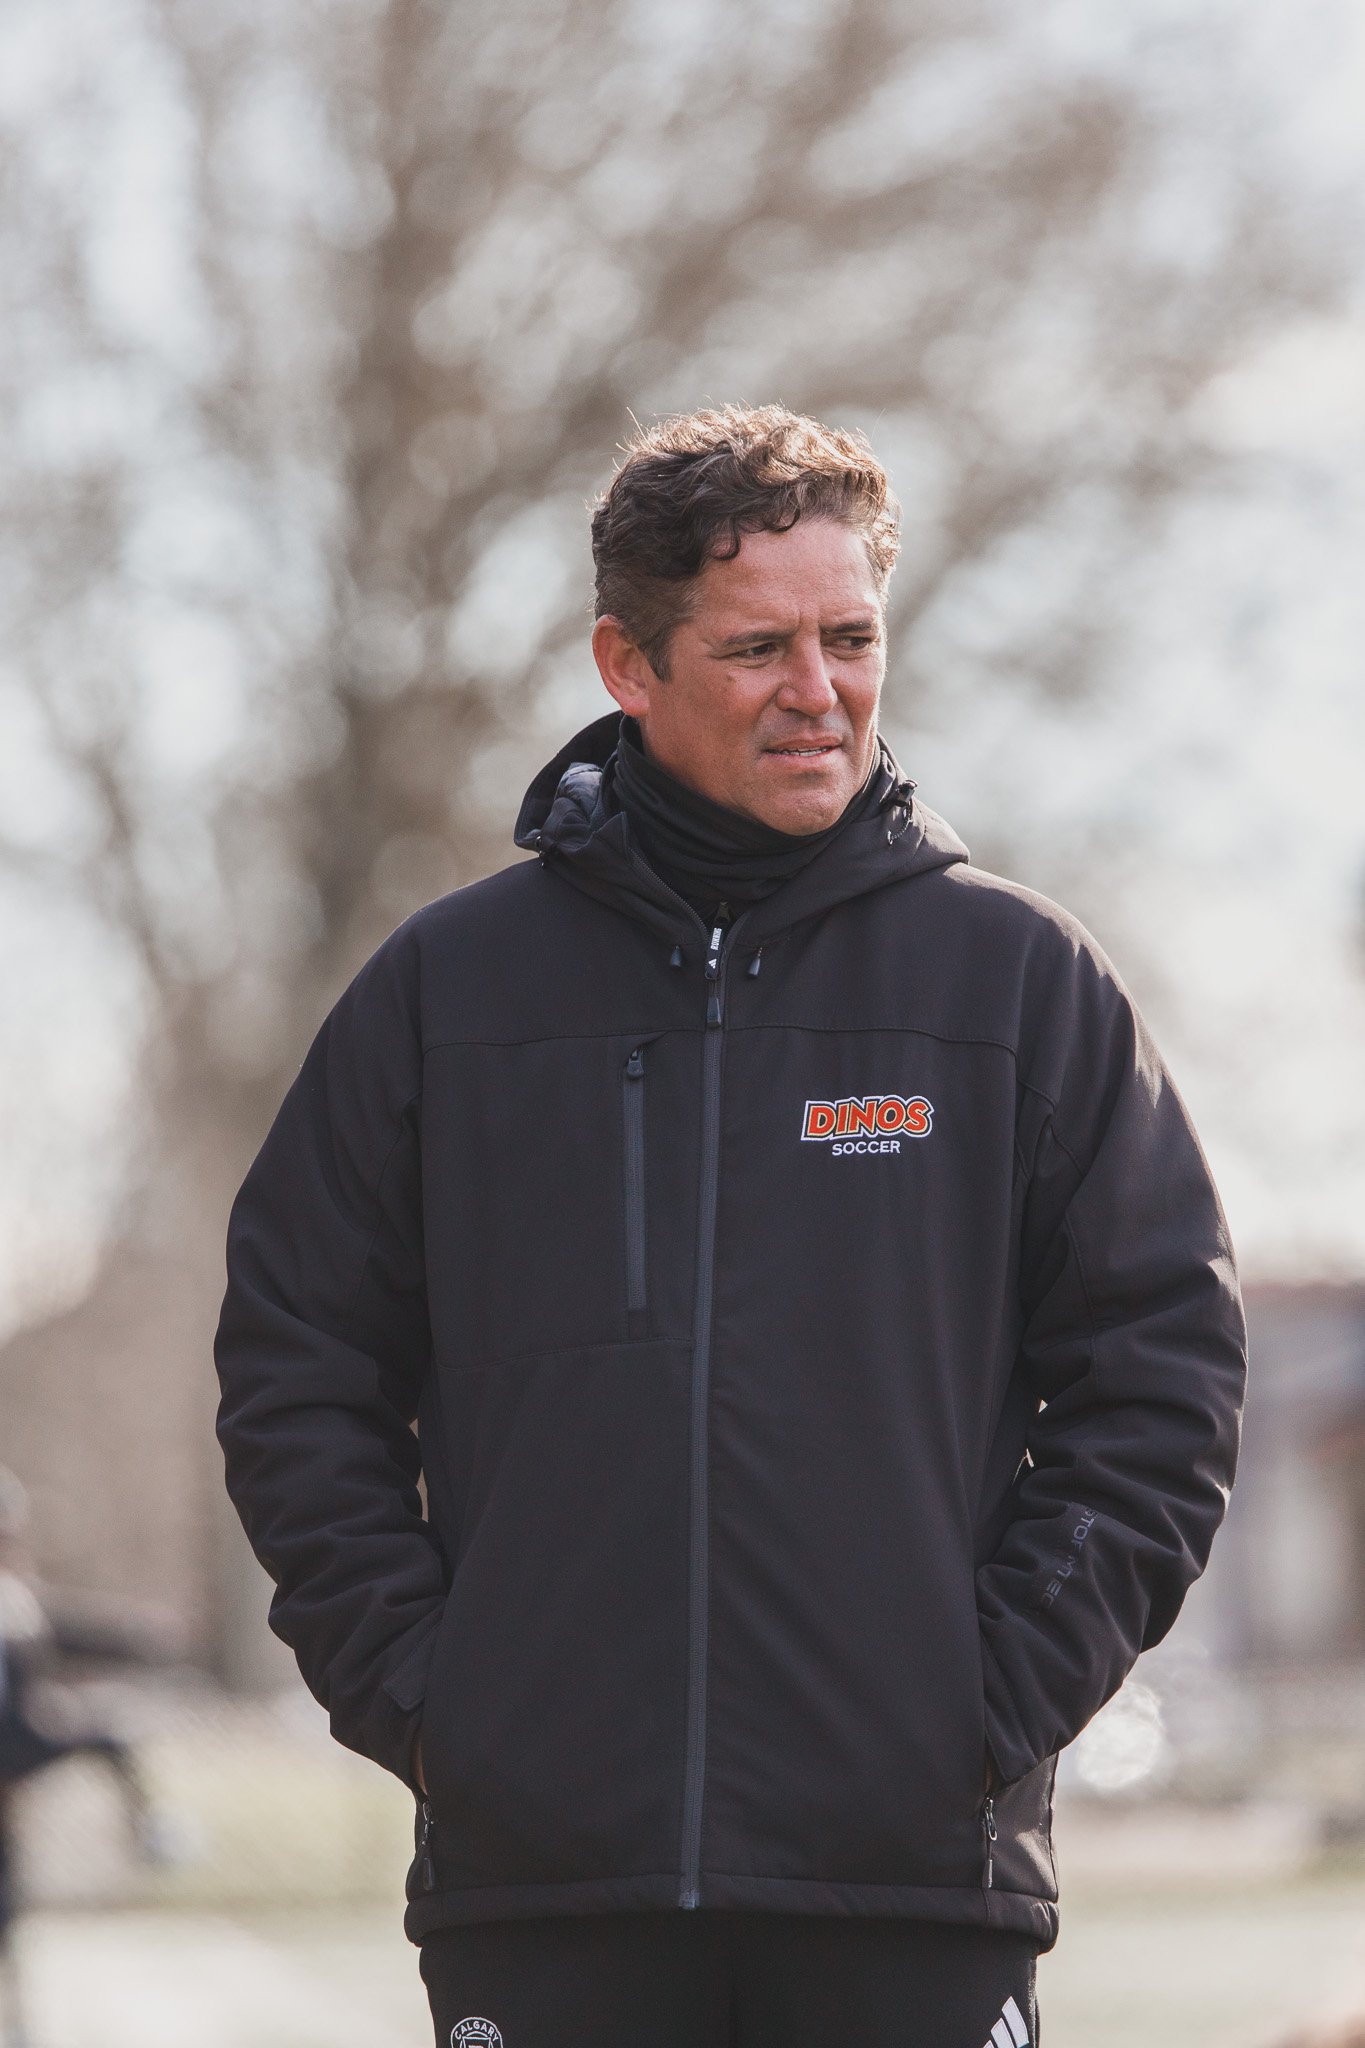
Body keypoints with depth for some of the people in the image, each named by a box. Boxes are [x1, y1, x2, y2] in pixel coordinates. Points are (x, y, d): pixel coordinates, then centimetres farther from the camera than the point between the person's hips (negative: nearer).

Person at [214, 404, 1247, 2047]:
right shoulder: (445, 990, 9)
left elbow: (1159, 1371, 7)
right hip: (541, 1871, 1)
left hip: (915, 1873, -1)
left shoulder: (1021, 981, 7)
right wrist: (404, 1682, 0)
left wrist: (1006, 1692, -3)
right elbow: (296, 1369, 12)